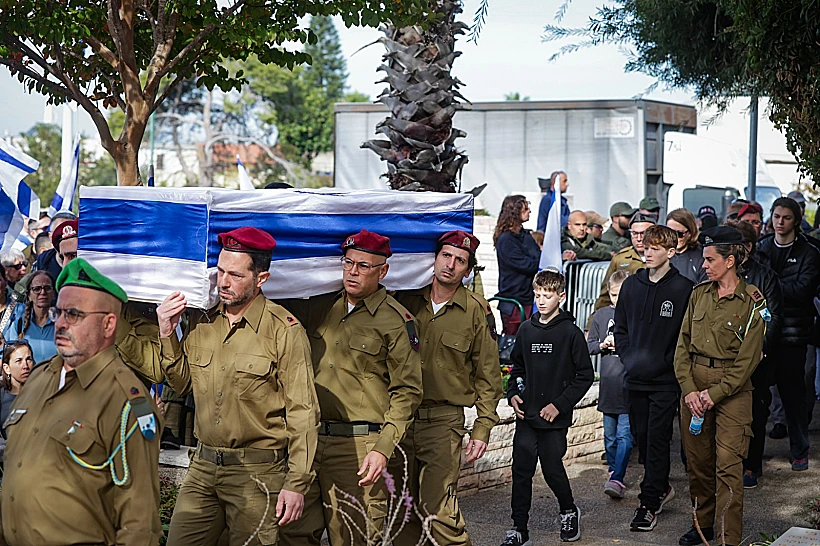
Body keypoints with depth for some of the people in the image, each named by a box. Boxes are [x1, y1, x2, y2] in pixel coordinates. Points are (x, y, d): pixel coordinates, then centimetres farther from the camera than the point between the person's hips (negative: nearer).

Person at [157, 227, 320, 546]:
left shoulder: (284, 330, -9)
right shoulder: (201, 320, 7)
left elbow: (302, 414, -10)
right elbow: (183, 384, 16)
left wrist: (296, 483, -13)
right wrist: (167, 335, 1)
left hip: (257, 474, -5)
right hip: (203, 468, 5)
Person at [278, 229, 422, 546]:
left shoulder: (396, 321, -3)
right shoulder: (320, 307, 12)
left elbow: (407, 392, -5)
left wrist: (383, 449, -13)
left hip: (360, 447, -5)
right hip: (310, 439, 5)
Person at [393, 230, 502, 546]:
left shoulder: (477, 311, 0)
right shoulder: (407, 300, 7)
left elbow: (487, 375, 2)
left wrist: (483, 428, -3)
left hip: (443, 421, -3)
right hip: (400, 416, 4)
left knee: (439, 511, -12)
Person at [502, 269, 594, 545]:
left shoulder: (571, 333, -7)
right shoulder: (526, 330, 7)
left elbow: (585, 375, -5)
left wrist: (560, 404, -11)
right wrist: (512, 394, 3)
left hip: (555, 419, -4)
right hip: (526, 416, 4)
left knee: (553, 470, 3)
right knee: (521, 471, 1)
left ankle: (569, 512, 30)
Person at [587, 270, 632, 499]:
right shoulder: (601, 315, 8)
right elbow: (589, 345, 14)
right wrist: (603, 345, -6)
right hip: (608, 385, 4)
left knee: (625, 435, -9)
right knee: (610, 435, 13)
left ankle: (617, 479, -13)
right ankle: (613, 472, 28)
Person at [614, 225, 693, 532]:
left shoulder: (683, 289, -7)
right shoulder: (631, 286, 7)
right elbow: (620, 327, 16)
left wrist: (668, 362, -9)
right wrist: (628, 357, 7)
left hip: (665, 381, -5)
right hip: (636, 379, 5)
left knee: (657, 441, -4)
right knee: (642, 437, 12)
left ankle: (649, 503, 1)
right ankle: (661, 488, 31)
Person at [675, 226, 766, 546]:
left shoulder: (752, 301, -6)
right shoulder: (699, 294, 8)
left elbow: (748, 359, -8)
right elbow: (683, 343, 7)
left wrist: (714, 394, -11)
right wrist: (689, 389, -5)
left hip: (731, 389, -5)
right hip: (694, 384, 5)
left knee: (728, 466, -9)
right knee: (698, 460, 9)